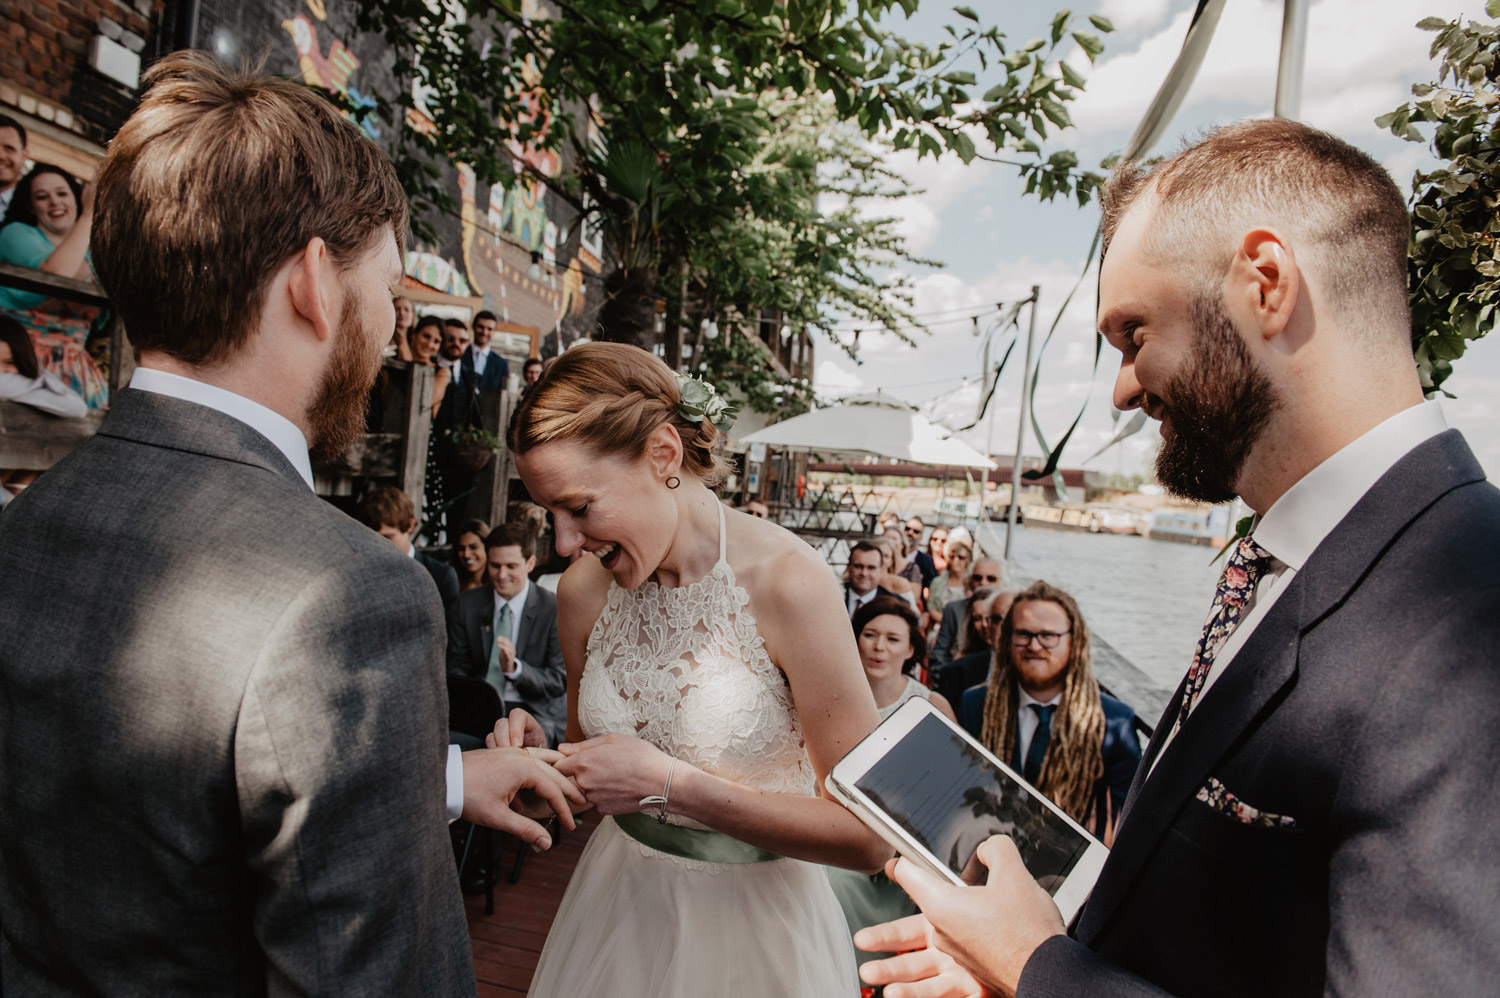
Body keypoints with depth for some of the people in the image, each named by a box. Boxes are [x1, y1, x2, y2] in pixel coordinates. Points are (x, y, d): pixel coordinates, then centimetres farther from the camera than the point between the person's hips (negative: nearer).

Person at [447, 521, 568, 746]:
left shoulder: (554, 609, -2)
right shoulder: (468, 604, 10)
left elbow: (560, 681, -4)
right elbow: (456, 668, 11)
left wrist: (515, 668, -22)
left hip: (535, 711, -3)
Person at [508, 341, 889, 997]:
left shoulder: (788, 582, -25)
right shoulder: (584, 588, -8)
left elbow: (868, 837, -23)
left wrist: (670, 784, -26)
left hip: (751, 922, -4)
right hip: (621, 900, 5)